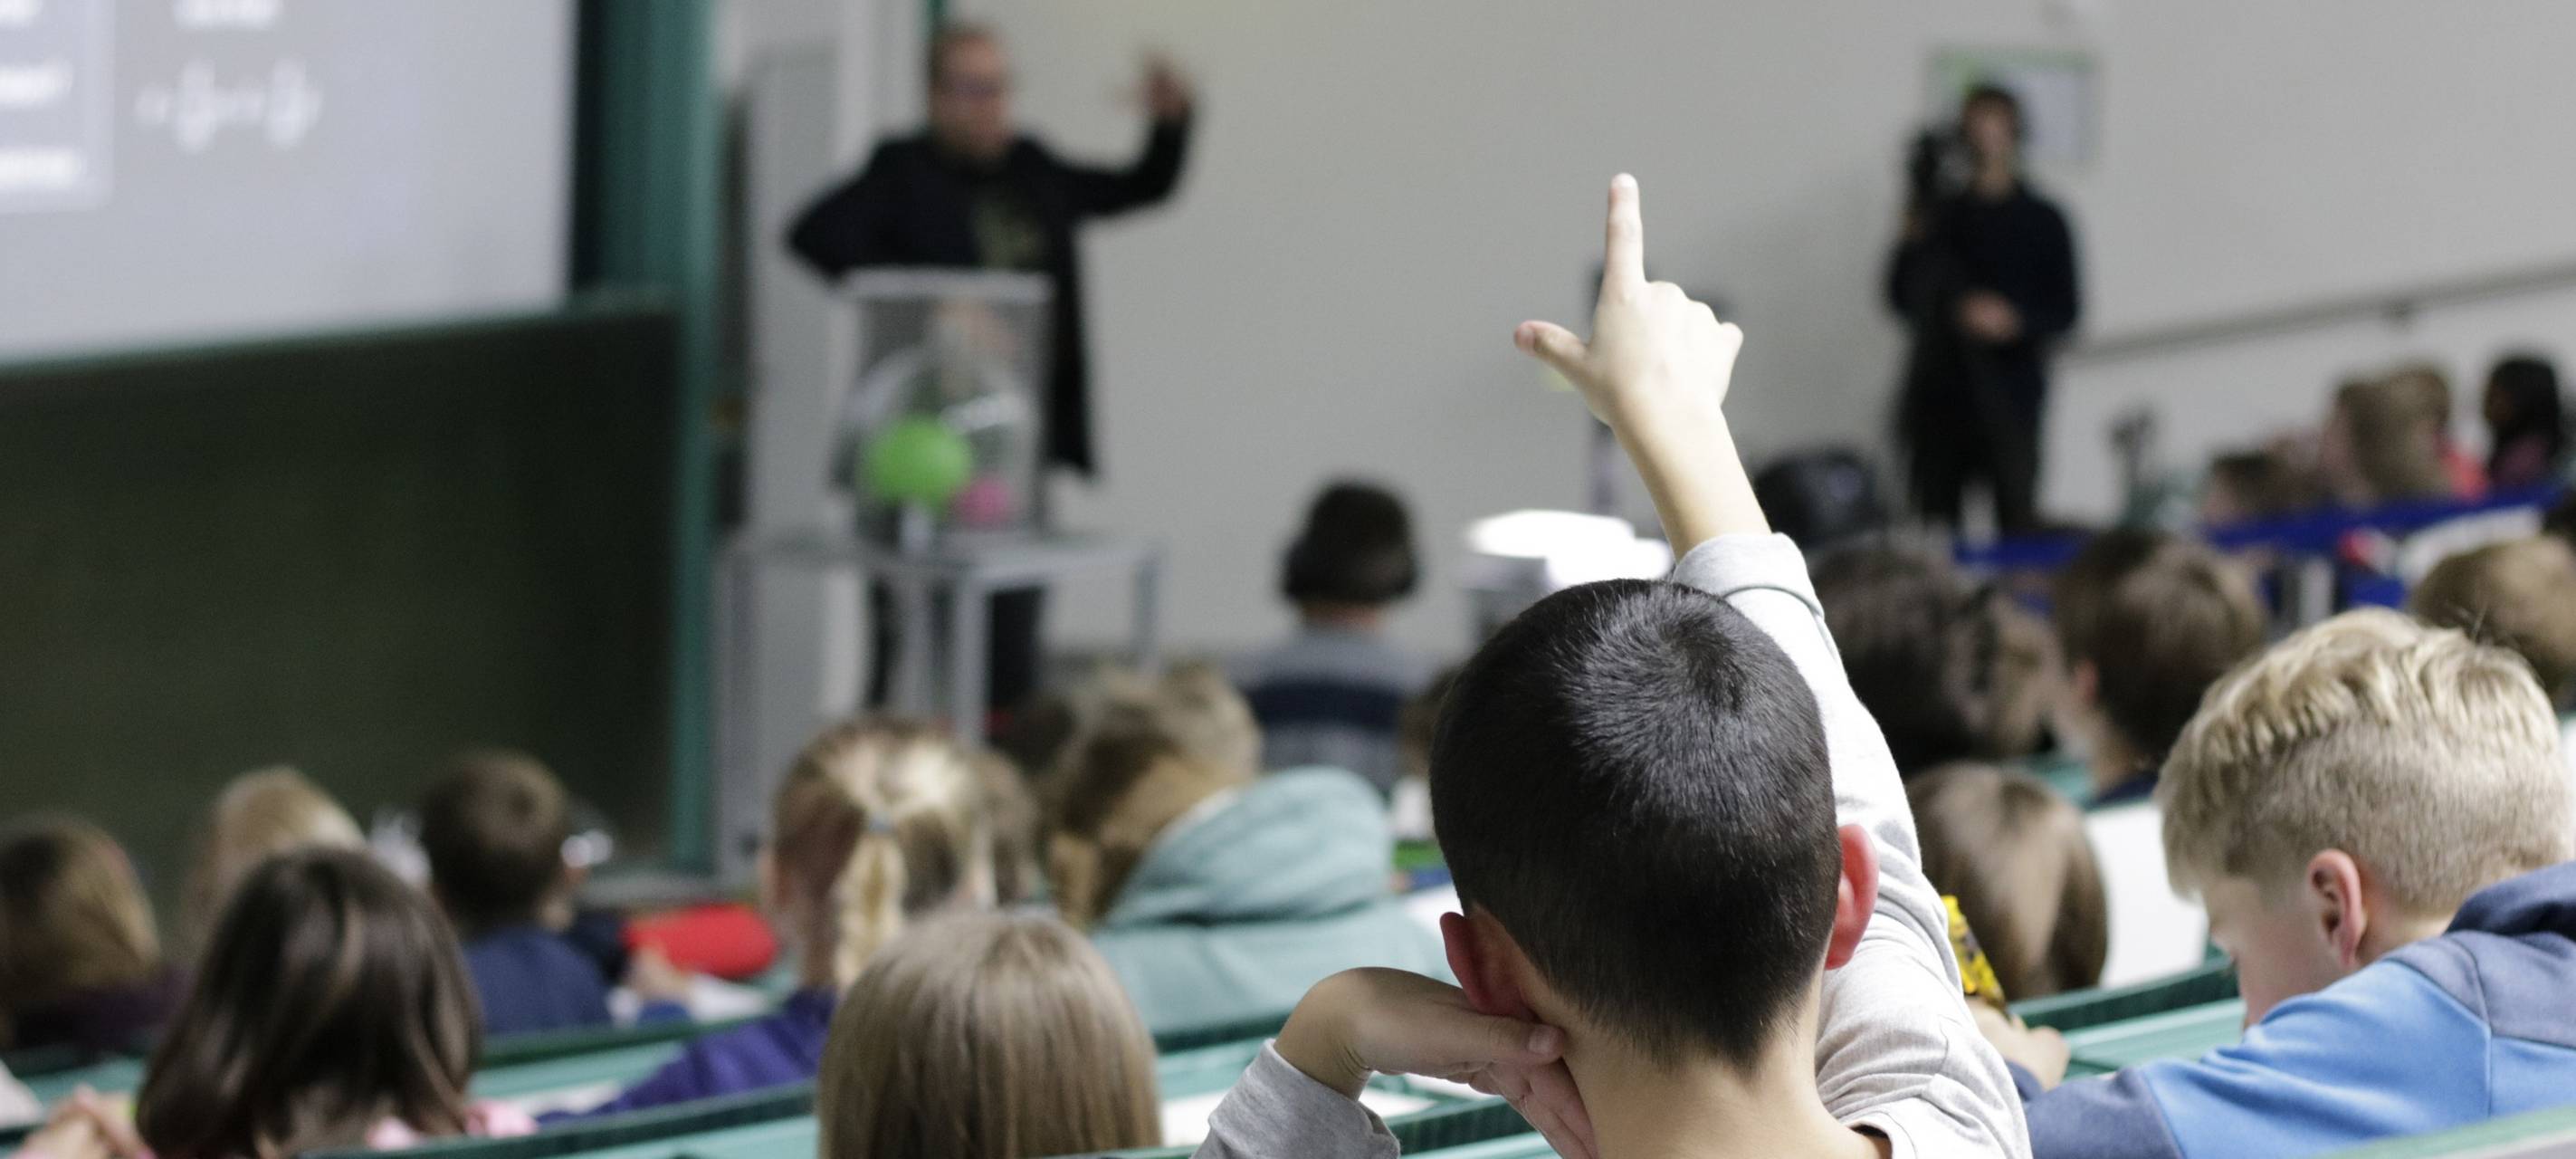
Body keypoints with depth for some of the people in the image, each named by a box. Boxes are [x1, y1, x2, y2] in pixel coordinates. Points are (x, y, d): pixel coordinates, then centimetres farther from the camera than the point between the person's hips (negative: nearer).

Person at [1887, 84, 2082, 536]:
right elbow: (1902, 296, 11)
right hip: (1938, 393, 3)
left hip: (2008, 400, -3)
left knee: (2016, 519, -9)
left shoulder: (2038, 220, 4)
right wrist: (1914, 241, -5)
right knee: (1934, 529, 0)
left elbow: (2065, 310, 1)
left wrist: (2014, 320, -17)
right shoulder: (1941, 214, 12)